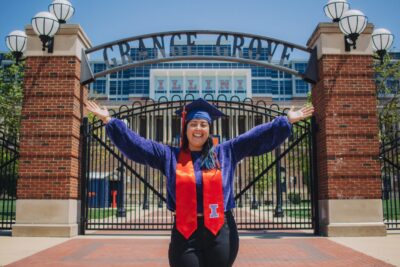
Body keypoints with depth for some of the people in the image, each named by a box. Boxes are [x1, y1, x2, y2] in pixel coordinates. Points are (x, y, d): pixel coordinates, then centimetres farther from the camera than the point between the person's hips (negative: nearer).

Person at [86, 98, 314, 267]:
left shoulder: (226, 152, 9)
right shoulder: (170, 156, 8)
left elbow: (258, 137, 8)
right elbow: (134, 143, 7)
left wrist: (287, 121, 5)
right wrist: (109, 120, 3)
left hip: (220, 233, 1)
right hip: (185, 233, 0)